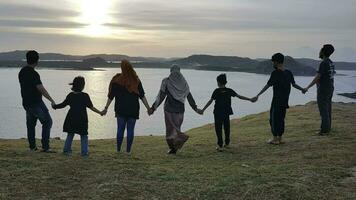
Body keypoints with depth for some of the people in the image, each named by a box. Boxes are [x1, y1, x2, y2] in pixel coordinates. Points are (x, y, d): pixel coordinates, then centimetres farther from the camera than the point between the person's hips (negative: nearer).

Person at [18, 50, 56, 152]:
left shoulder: (22, 72, 8)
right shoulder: (33, 73, -19)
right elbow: (41, 89, -22)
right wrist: (52, 100, -17)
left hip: (26, 102, 9)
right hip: (36, 103, -8)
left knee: (30, 124, 16)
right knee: (47, 122, -1)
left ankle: (32, 146, 20)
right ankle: (45, 147, -5)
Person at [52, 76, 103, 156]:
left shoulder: (70, 95, 1)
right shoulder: (85, 96, -8)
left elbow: (63, 105, 8)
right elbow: (91, 107, -7)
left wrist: (55, 106, 25)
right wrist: (99, 112, 1)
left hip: (71, 119, 3)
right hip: (82, 120, -3)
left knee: (70, 135, 17)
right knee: (84, 136, 7)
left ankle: (66, 149, 16)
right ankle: (84, 152, 1)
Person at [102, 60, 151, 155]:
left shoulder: (117, 80, -5)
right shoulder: (136, 81, -2)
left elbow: (111, 96, -3)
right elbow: (142, 96, -2)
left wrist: (106, 108, 5)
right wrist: (148, 107, 5)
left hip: (121, 110, 0)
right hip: (133, 110, 0)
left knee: (120, 129, 10)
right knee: (130, 129, 5)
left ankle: (118, 149, 15)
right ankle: (128, 150, 7)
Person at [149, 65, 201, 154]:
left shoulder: (166, 82, -8)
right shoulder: (184, 83, 2)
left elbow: (161, 96, -10)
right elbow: (189, 97, 4)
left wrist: (153, 108, -5)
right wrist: (195, 108, 13)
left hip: (169, 109, -4)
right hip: (180, 109, 4)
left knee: (171, 128, 6)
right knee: (176, 127, 15)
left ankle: (182, 137, -17)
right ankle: (174, 148, 13)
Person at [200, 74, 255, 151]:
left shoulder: (217, 91, -8)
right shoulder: (229, 90, 2)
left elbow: (210, 101, -11)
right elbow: (239, 96, 4)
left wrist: (203, 110, -8)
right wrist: (249, 99, 13)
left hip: (218, 113, -4)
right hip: (226, 113, 4)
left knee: (218, 129, 1)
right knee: (226, 128, 16)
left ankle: (220, 145, -3)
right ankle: (227, 143, 25)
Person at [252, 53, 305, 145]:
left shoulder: (275, 73, -14)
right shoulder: (289, 73, 5)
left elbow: (267, 85, -17)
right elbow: (294, 84, 13)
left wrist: (258, 95, -17)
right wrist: (302, 89, 32)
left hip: (276, 101, -6)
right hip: (285, 101, 6)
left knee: (274, 118, 4)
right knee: (281, 118, 14)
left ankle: (275, 139, 6)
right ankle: (280, 138, 18)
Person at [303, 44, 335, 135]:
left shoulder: (323, 63, -17)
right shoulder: (331, 63, 12)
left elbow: (317, 77, -21)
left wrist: (308, 87, -18)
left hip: (323, 90, -9)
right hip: (330, 89, 9)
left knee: (323, 110, -6)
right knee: (327, 109, 13)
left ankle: (324, 129, -4)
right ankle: (327, 128, 19)